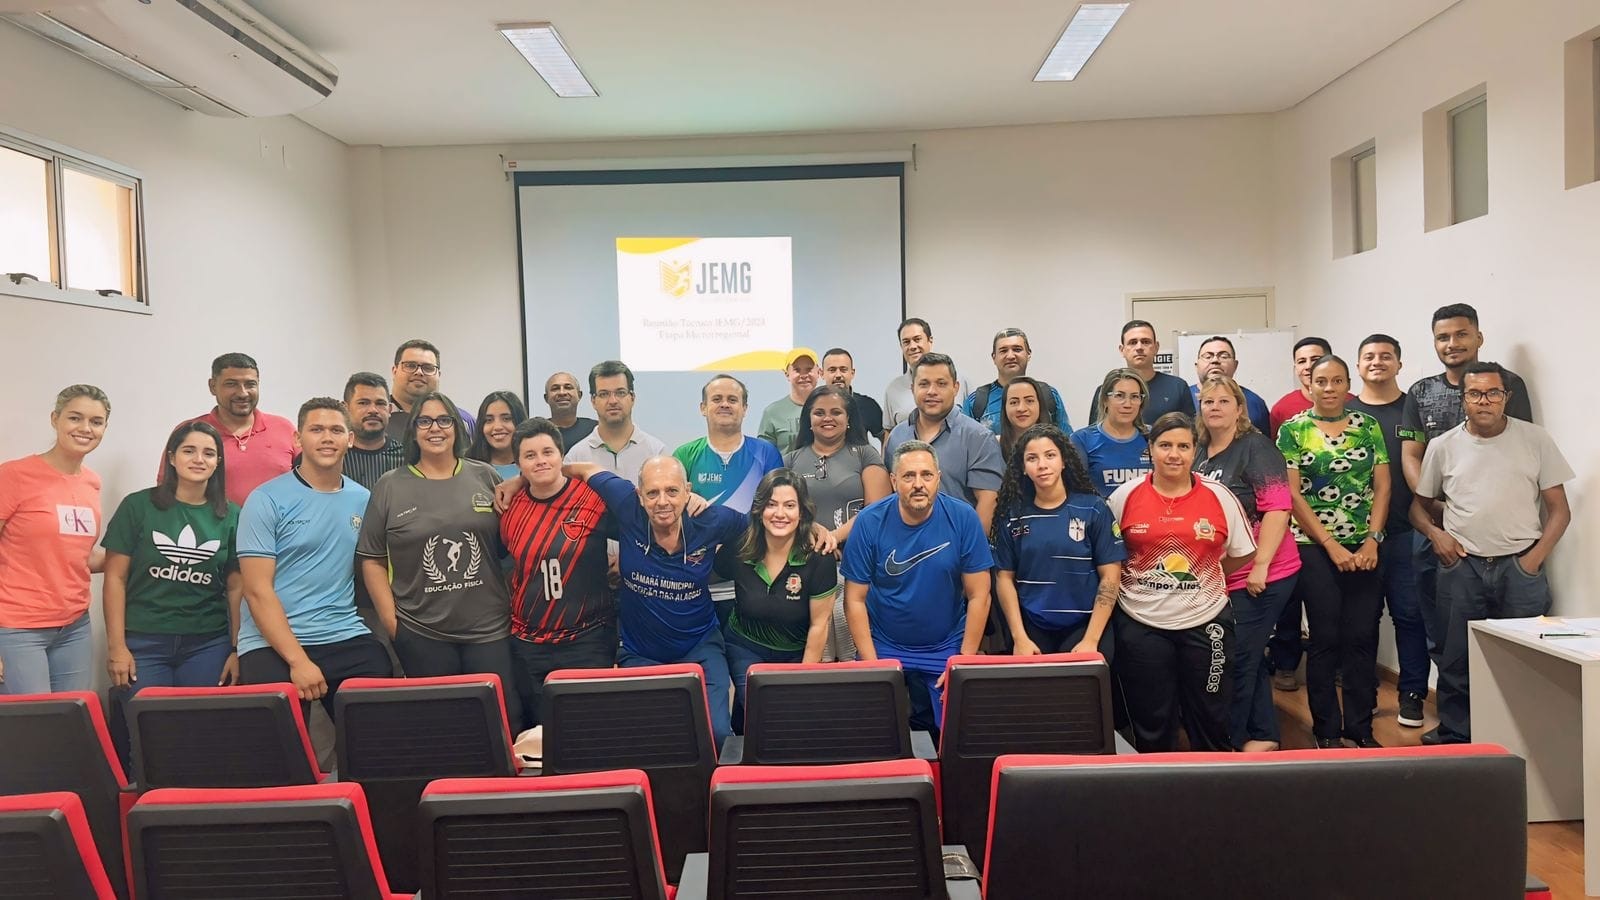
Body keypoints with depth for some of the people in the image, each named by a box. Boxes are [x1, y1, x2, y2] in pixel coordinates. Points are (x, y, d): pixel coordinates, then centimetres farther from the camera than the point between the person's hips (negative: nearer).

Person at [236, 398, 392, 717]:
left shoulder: (364, 500, 9)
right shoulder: (266, 500, -4)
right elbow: (258, 590, -9)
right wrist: (298, 660, -16)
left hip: (349, 639, 3)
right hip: (272, 644, -3)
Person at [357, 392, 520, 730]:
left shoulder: (485, 477, 6)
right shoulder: (389, 487, 3)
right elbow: (373, 560, 5)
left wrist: (512, 602, 4)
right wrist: (390, 618, -1)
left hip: (489, 627, 1)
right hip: (420, 633, -1)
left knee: (506, 720, 2)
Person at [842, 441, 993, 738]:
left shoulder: (963, 518, -13)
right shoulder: (870, 522, -12)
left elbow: (978, 597, -8)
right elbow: (855, 599, -7)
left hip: (946, 649, 0)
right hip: (883, 648, 0)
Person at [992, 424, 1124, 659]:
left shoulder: (1093, 509, -5)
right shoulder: (1012, 514, 1)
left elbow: (1110, 576, -6)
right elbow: (1004, 577, 2)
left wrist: (1090, 640, -12)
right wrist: (1020, 638, -7)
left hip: (1084, 628, -2)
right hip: (1032, 630, 2)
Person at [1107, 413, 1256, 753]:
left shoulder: (1219, 497, -1)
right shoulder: (1125, 497, -3)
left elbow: (1242, 554, 8)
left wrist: (1202, 574, 3)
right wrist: (1132, 581, -3)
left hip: (1205, 621, 1)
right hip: (1141, 623, 0)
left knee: (1211, 719, 13)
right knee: (1151, 724, 12)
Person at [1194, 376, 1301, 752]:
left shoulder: (1256, 447, -10)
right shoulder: (1199, 453, 10)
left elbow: (1278, 507, -17)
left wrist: (1260, 565, -21)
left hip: (1261, 577, -7)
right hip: (1217, 577, 7)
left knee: (1238, 660, -1)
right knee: (1248, 657, 15)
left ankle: (1228, 742, 12)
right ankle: (1263, 735, 27)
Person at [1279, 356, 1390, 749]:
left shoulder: (1368, 426, 8)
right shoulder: (1292, 430, -1)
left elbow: (1382, 485, 6)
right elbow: (1292, 494, -6)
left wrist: (1372, 540, -6)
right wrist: (1332, 546, -10)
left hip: (1364, 549, 3)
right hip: (1315, 548, -3)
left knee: (1363, 638, 5)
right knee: (1325, 639, 2)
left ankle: (1361, 728, 19)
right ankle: (1327, 731, 15)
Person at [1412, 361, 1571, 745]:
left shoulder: (1536, 439, 1)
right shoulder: (1443, 446, 5)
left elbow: (1559, 510, 3)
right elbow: (1418, 506, 14)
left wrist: (1534, 559, -7)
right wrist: (1435, 533, -6)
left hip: (1520, 567, -1)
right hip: (1462, 567, 1)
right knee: (1456, 660, 8)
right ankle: (1454, 737, 22)